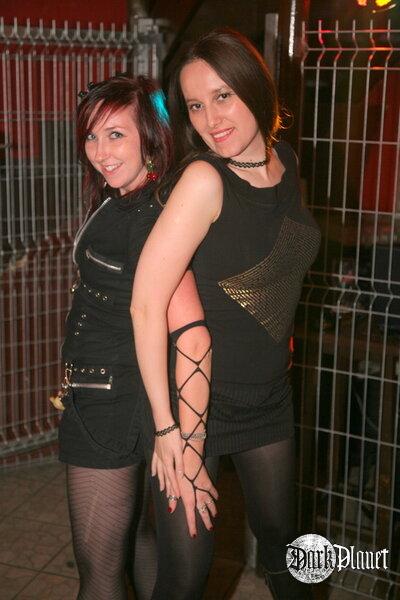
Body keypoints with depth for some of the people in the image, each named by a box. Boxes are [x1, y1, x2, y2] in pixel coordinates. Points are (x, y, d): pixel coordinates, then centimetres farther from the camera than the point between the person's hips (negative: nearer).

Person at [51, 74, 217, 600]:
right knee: (140, 535, 26)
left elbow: (193, 336, -31)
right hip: (125, 398, 10)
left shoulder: (145, 219, -23)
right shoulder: (119, 204, 8)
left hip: (108, 408, -10)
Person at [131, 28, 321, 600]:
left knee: (282, 541, 21)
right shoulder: (204, 178, -22)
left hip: (270, 394, 6)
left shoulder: (287, 161, -1)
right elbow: (147, 304, -25)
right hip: (199, 396, -6)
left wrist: (279, 336, 11)